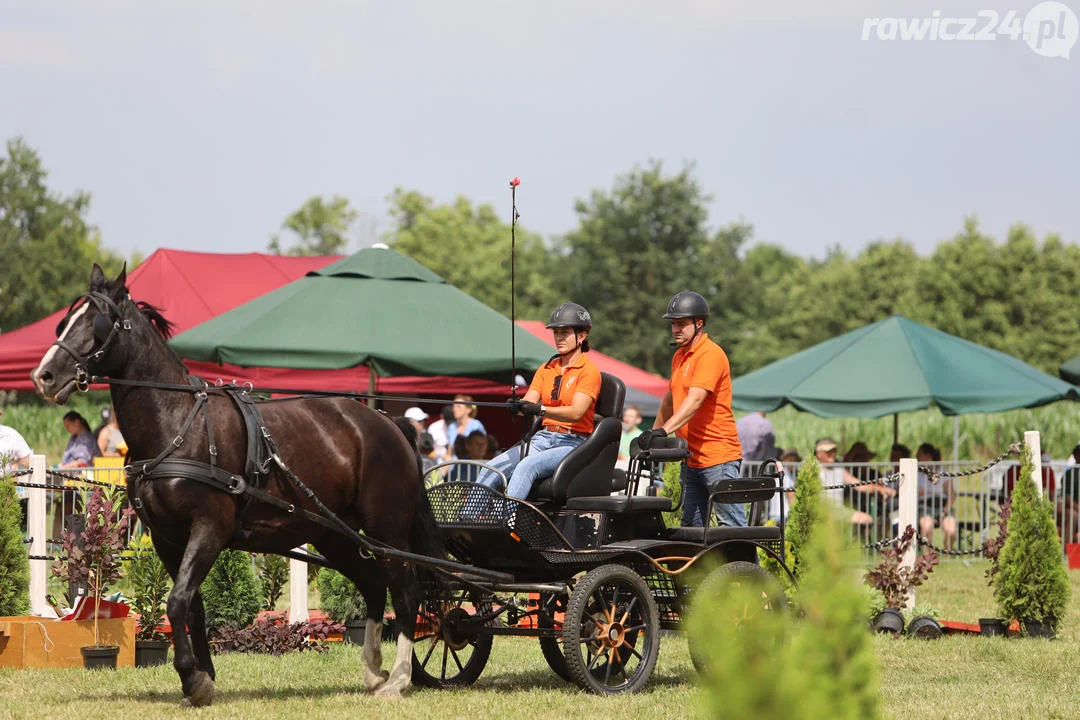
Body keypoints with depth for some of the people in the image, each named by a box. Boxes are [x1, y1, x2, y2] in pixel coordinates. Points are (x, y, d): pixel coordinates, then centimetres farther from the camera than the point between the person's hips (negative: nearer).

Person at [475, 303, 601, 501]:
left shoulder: (589, 371, -3)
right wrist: (517, 406, -19)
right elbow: (529, 402, 6)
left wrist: (540, 410, -33)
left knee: (526, 467, -33)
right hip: (543, 438, 7)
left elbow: (576, 412, -18)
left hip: (572, 443, -7)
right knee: (492, 469, -15)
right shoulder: (546, 369, 18)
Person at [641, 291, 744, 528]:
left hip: (718, 457, -9)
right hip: (691, 459, 9)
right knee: (691, 527, 7)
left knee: (733, 526, -9)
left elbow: (694, 401, -25)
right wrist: (652, 432, 26)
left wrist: (664, 431, -34)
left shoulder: (710, 354, -13)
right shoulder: (679, 357, 16)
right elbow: (670, 400, 30)